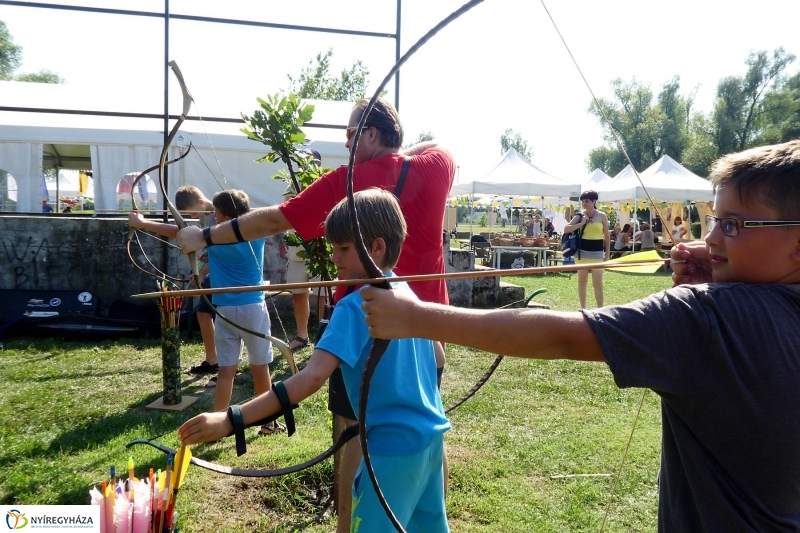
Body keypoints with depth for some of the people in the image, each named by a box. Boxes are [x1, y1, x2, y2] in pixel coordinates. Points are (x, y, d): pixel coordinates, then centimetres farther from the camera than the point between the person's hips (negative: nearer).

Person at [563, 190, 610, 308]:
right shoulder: (580, 215, 3)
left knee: (597, 283, -4)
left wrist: (607, 255, 1)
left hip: (597, 252, -2)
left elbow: (607, 237, 5)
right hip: (581, 251, 2)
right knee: (582, 281, 8)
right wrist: (581, 223, -15)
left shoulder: (602, 216, 1)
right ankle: (583, 308, 18)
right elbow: (566, 229, -6)